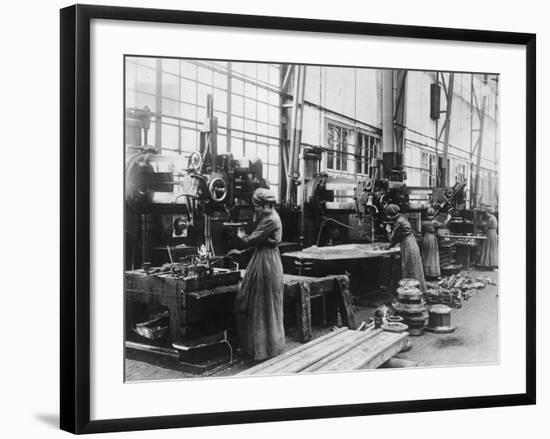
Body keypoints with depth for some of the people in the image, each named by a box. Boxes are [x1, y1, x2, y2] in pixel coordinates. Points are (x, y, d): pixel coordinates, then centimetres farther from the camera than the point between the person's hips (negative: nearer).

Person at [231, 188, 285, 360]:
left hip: (266, 263, -11)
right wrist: (242, 252, 18)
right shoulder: (269, 218, 14)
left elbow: (253, 240, -19)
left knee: (264, 305, -1)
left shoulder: (270, 220, -19)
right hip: (264, 261, 11)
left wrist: (242, 236, 1)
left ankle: (267, 347, 8)